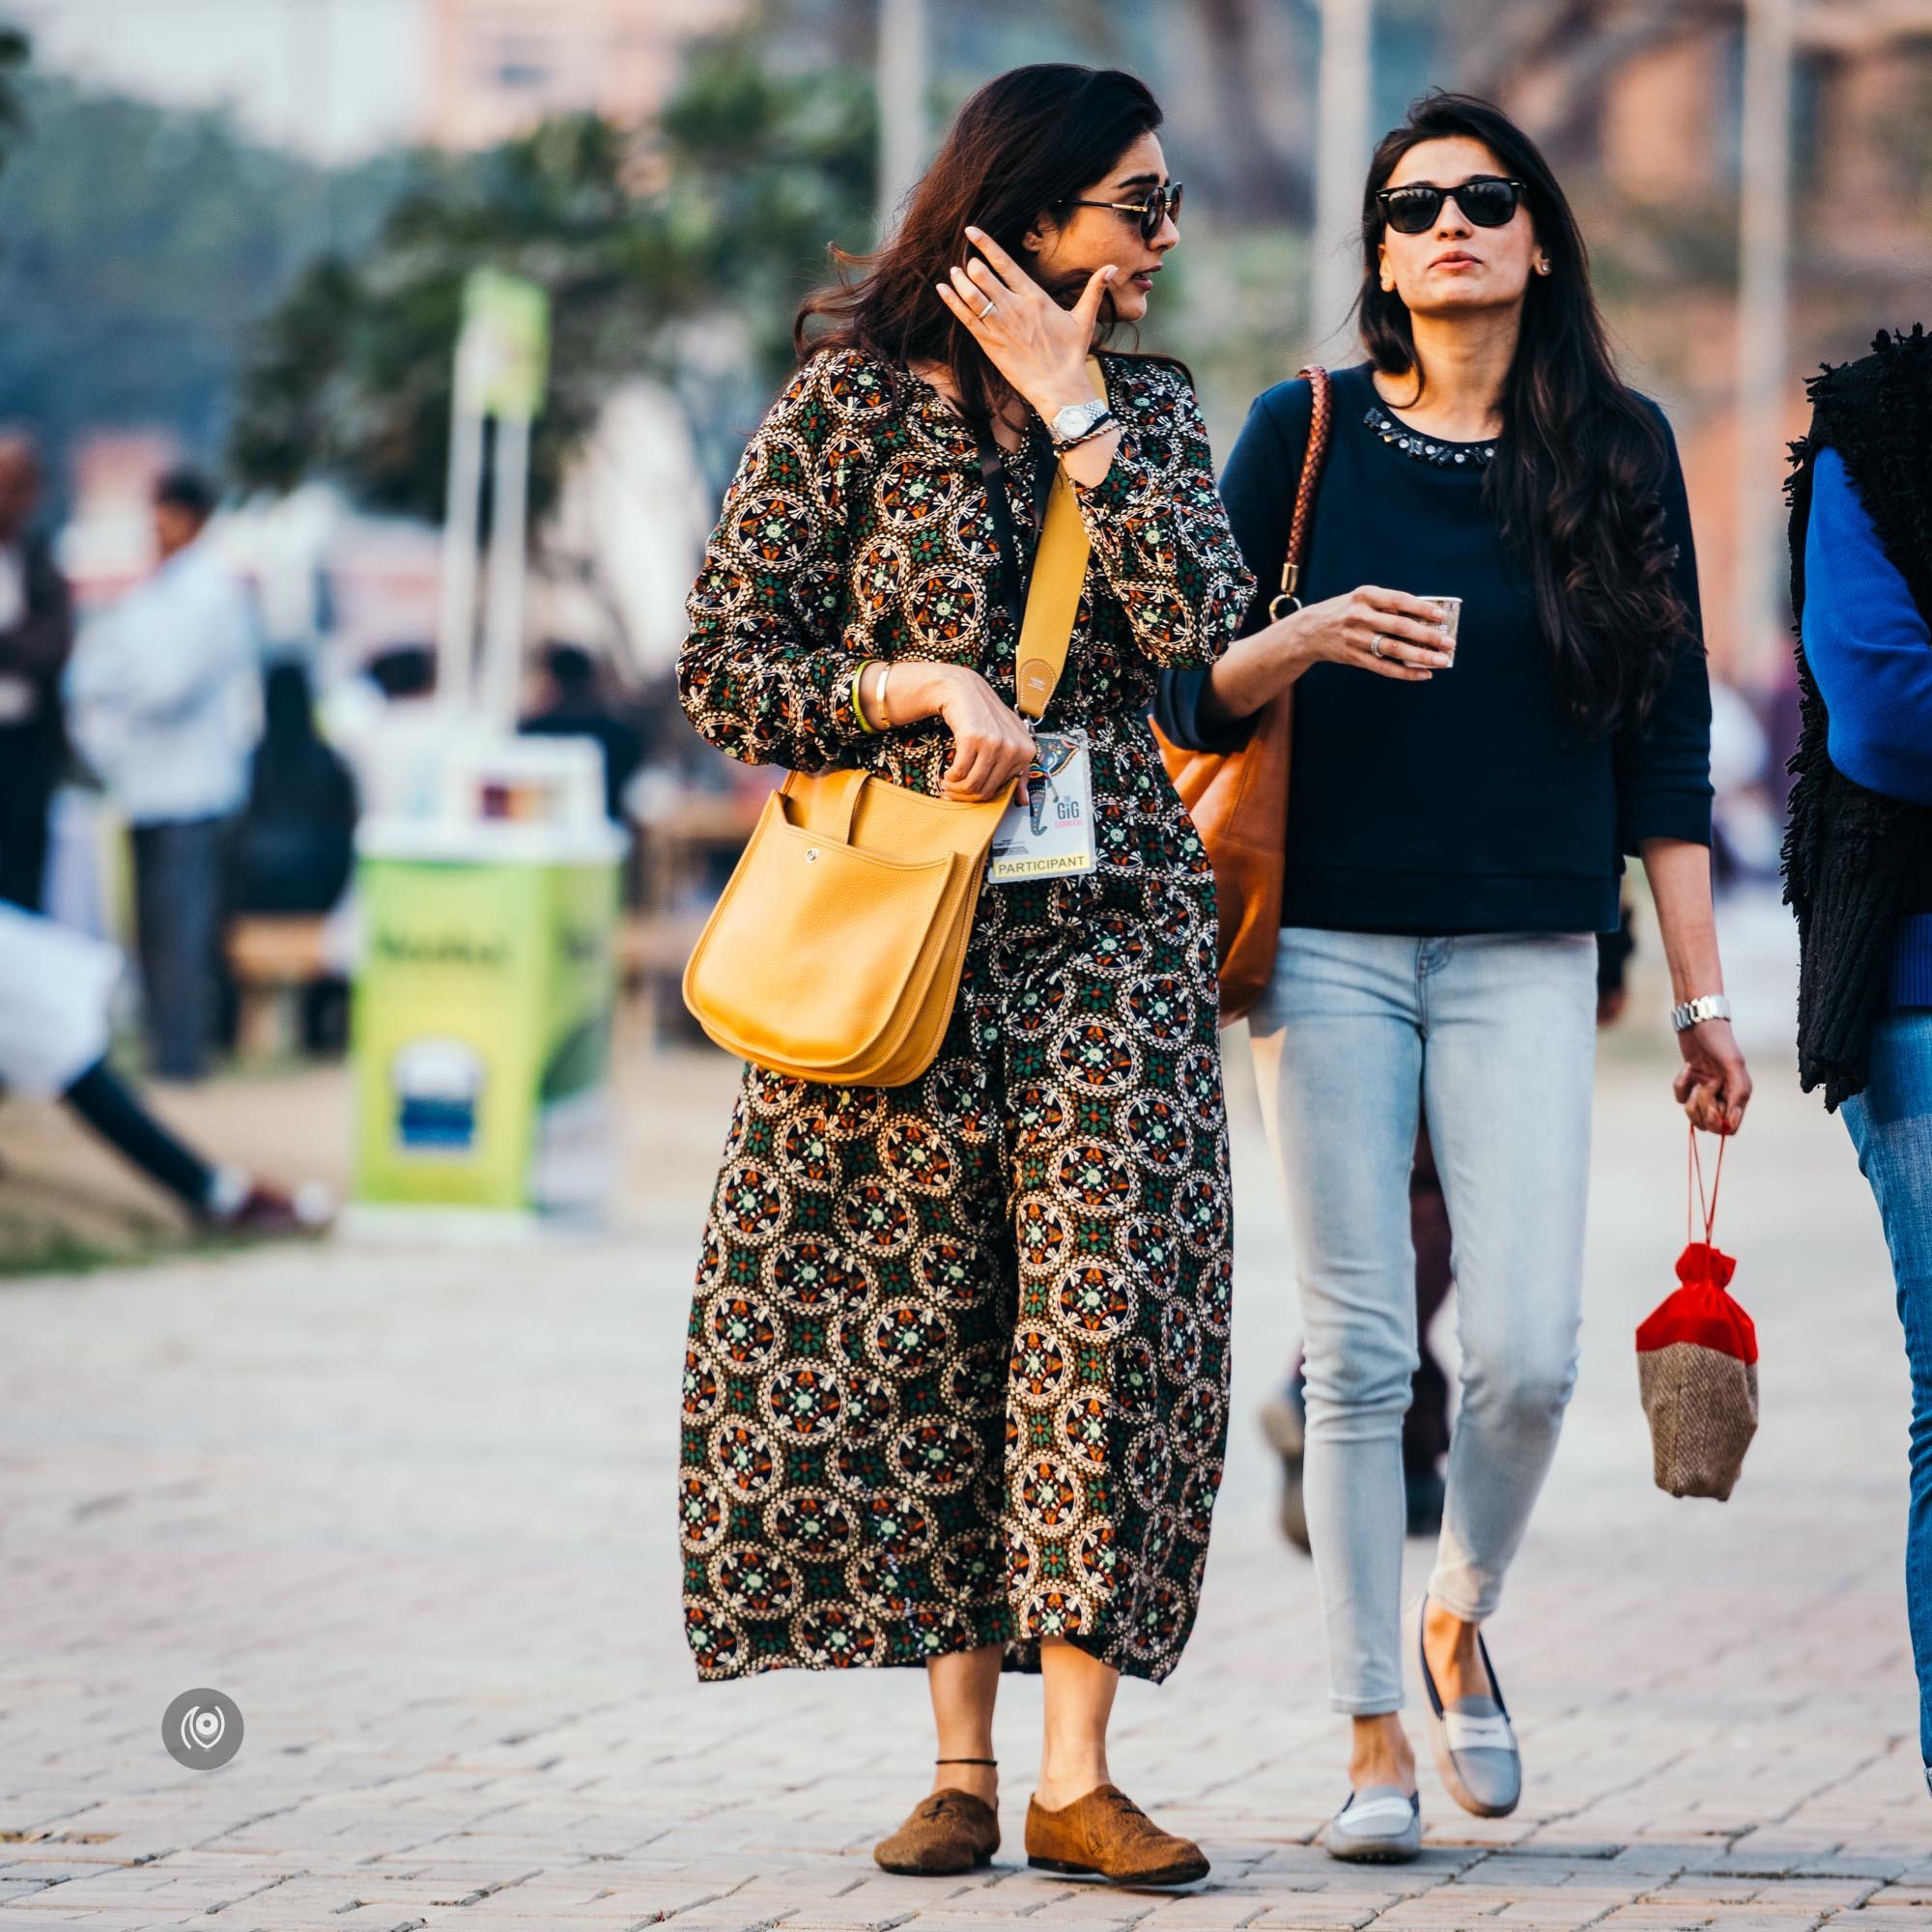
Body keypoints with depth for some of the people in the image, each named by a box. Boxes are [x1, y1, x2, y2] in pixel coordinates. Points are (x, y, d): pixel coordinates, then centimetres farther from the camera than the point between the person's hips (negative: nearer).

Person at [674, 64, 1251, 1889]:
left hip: (1109, 915, 2)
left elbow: (1200, 623, -6)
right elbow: (724, 666, 2)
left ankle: (1076, 1769, -11)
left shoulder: (1152, 406, 12)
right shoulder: (852, 400, 2)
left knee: (1106, 1299, -10)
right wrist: (920, 687, -11)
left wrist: (1071, 406, -6)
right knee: (920, 1321, -1)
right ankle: (961, 1762, 5)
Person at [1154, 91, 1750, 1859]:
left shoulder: (1618, 448, 7)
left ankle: (1459, 1618, 20)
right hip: (1332, 942, 0)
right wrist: (1308, 639, -18)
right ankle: (1375, 1740, 5)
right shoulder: (1307, 432, 4)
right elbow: (1190, 697, 4)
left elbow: (1666, 740, 8)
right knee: (1358, 1353, -3)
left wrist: (1703, 999, 5)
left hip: (1526, 953, 0)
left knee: (1529, 1353, -9)